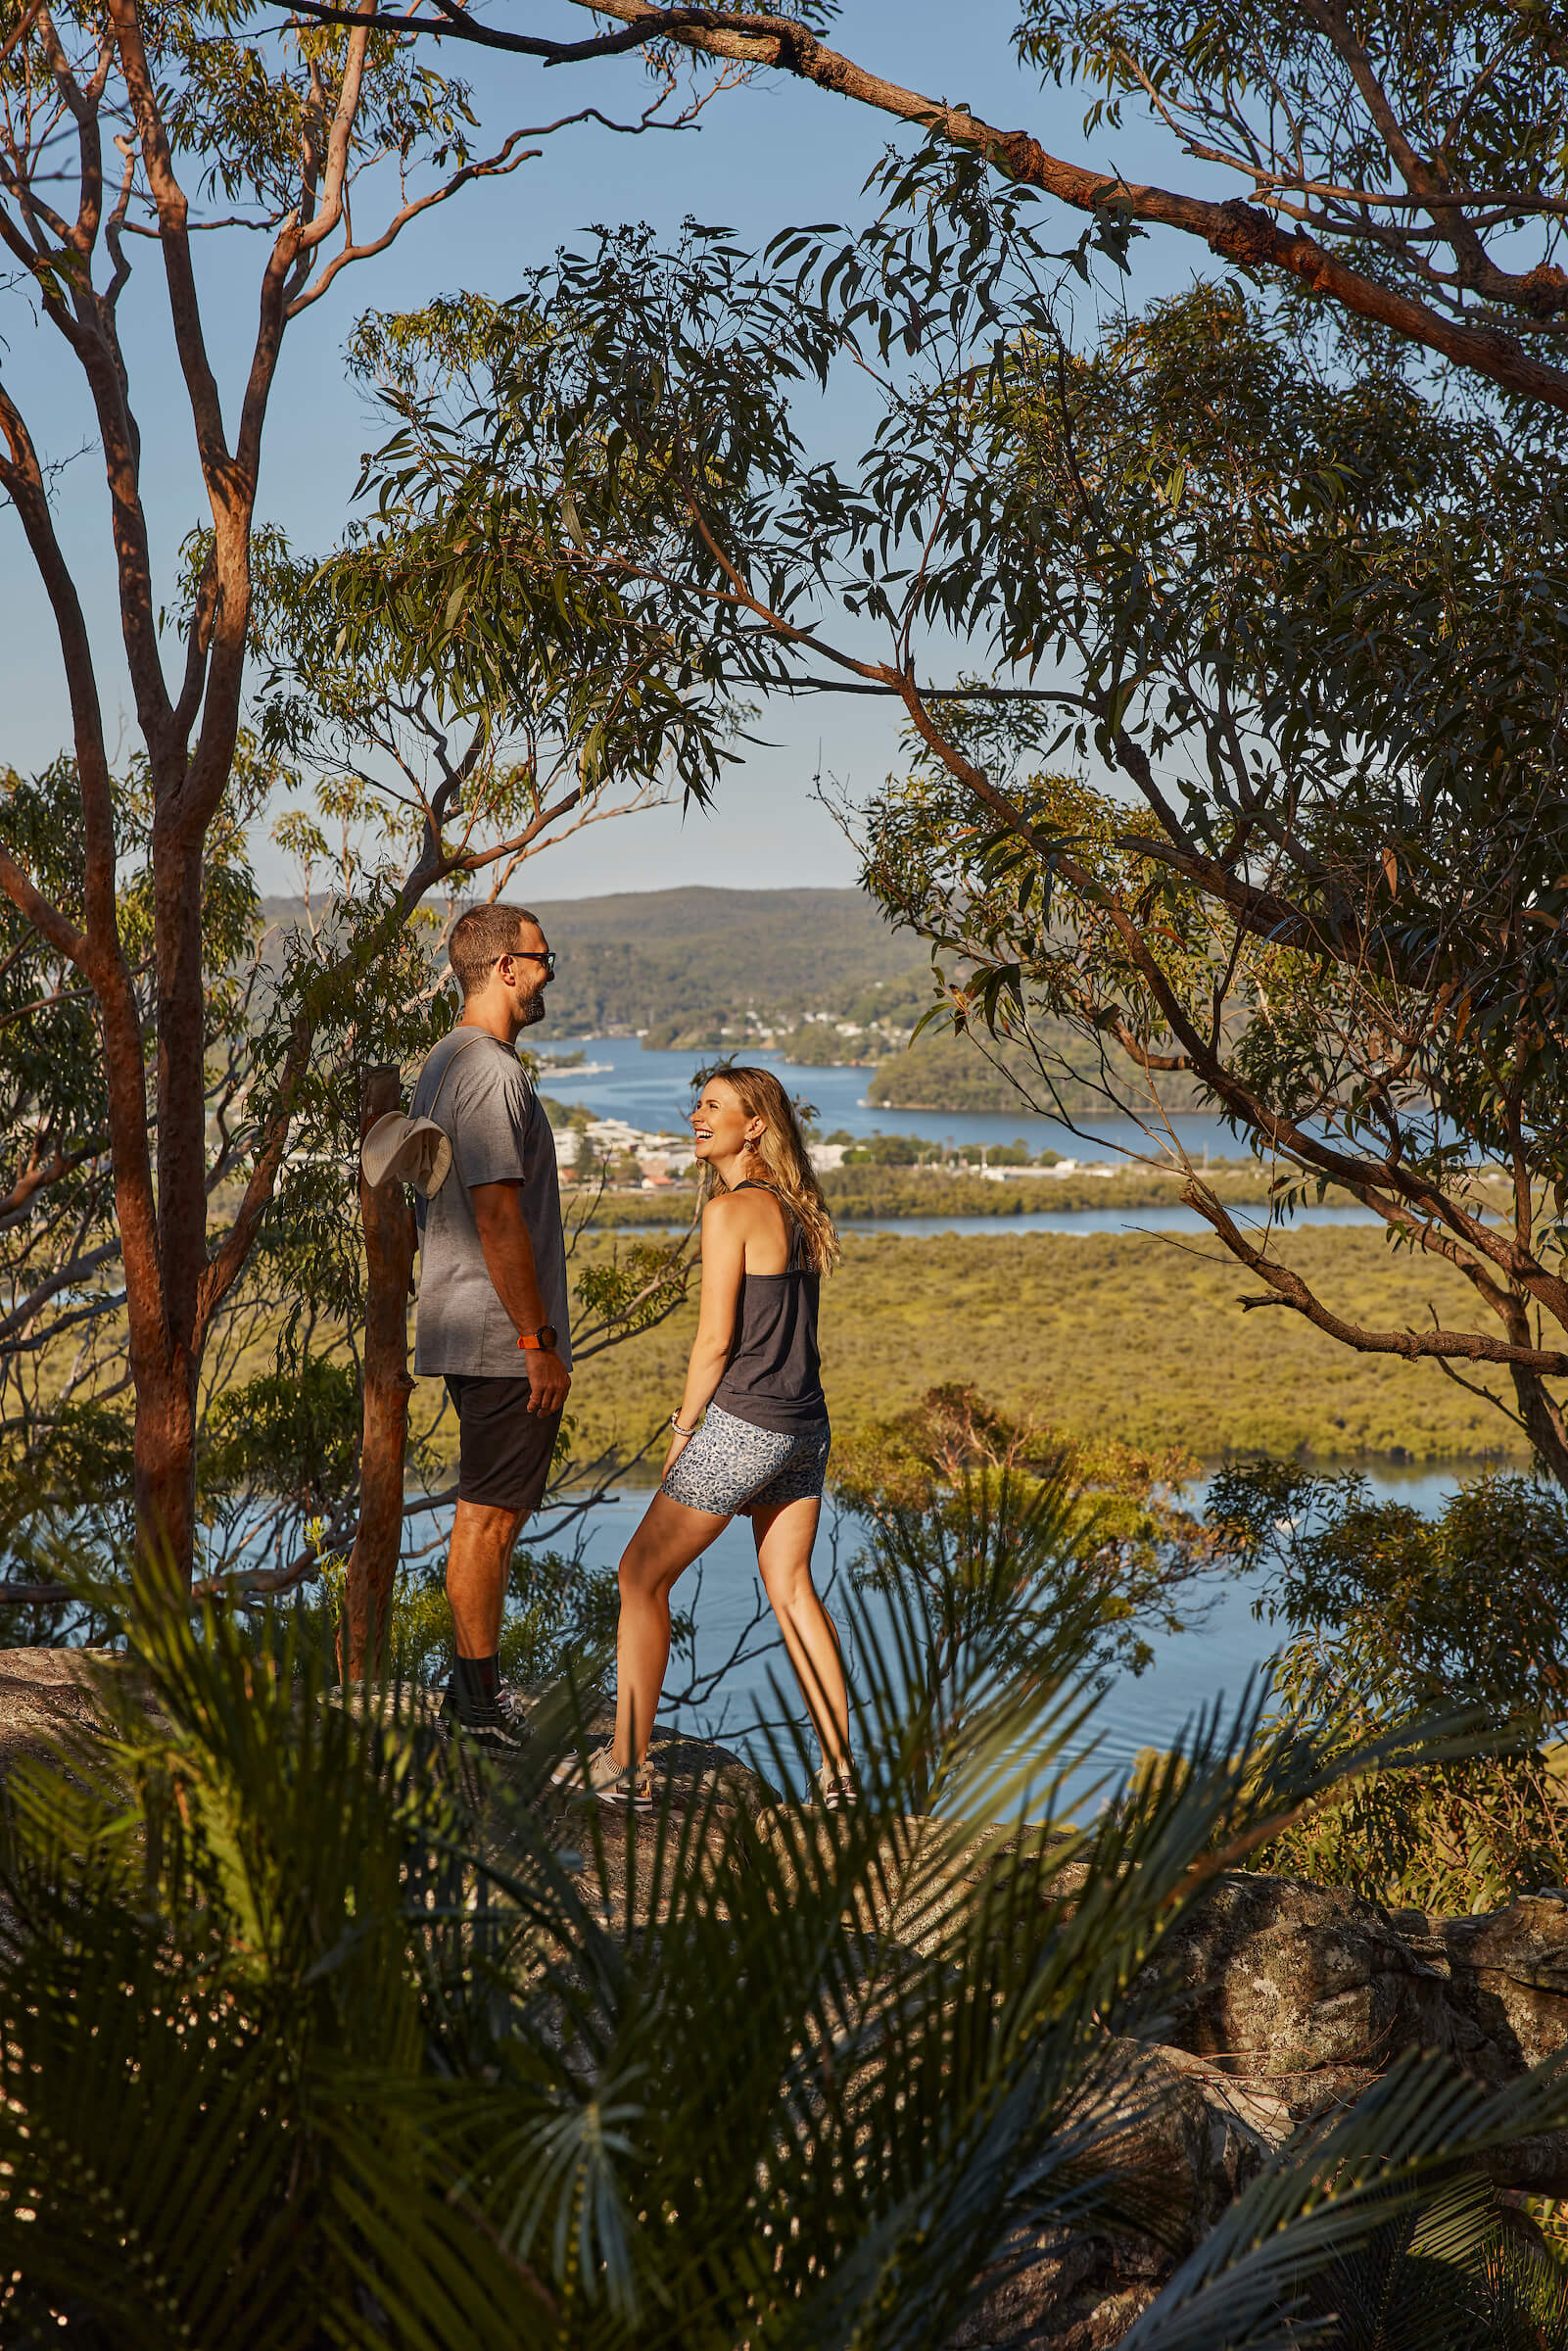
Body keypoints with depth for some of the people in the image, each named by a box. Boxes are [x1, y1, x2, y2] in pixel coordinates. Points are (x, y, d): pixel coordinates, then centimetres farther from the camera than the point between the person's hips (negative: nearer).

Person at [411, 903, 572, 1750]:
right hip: (502, 1334, -10)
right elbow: (498, 1218, -22)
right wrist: (540, 1343, -18)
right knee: (489, 1513, -3)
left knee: (487, 1510, 16)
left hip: (461, 1327, 10)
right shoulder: (493, 1075, -18)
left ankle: (476, 1681, 23)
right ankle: (477, 1692, 3)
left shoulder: (442, 1065, 15)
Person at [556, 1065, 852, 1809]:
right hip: (805, 1423, 8)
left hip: (742, 1424, -8)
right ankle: (838, 1767, 16)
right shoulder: (797, 1210, 10)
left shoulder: (731, 1211, -14)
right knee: (790, 1589, 17)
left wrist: (681, 1431, -3)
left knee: (643, 1575, 4)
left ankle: (626, 1767, 5)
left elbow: (715, 1339, -15)